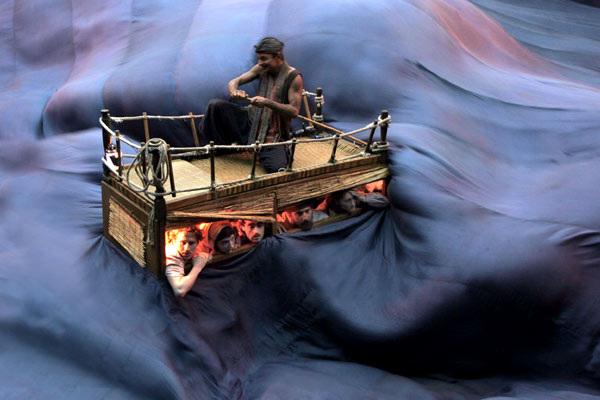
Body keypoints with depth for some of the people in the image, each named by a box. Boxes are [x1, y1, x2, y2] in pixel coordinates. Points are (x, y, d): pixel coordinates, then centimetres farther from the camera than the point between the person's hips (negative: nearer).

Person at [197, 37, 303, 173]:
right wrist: (234, 91, -24)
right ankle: (204, 146, 3)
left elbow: (294, 111, -18)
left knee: (278, 169, -26)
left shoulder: (293, 77, -12)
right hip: (251, 120, 4)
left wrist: (268, 102, -31)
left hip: (273, 133, -4)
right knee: (216, 105, -13)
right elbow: (234, 82, 1)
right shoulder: (261, 69, 2)